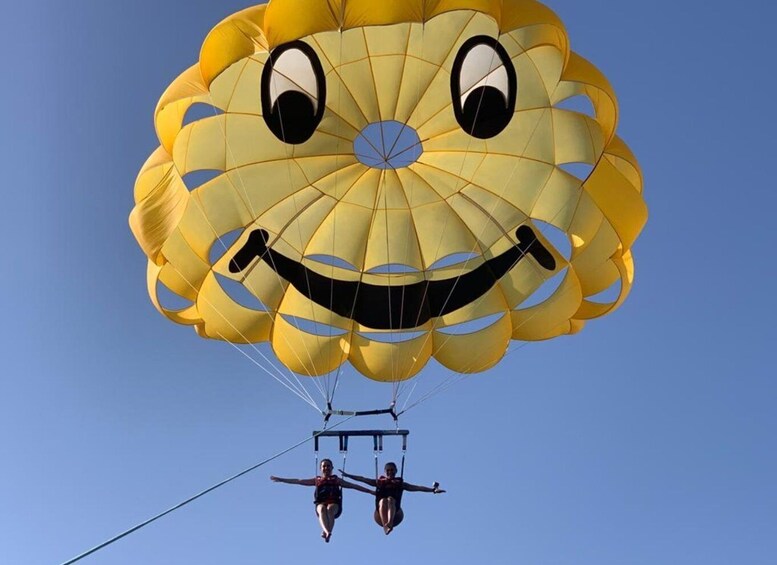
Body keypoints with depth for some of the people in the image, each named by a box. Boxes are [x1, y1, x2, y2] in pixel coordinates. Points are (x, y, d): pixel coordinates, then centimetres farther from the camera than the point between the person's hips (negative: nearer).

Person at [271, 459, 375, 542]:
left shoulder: (337, 480, 25)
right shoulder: (317, 480, 25)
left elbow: (354, 486, 23)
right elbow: (298, 481, 22)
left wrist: (370, 491, 18)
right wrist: (280, 479, 16)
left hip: (334, 504, 0)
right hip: (321, 503, 0)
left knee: (330, 509, -36)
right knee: (322, 509, -35)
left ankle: (325, 532, -58)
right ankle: (328, 532, -60)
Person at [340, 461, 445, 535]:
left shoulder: (400, 483, 20)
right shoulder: (379, 482, 22)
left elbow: (417, 488, 10)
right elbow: (362, 479, 16)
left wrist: (432, 489, 0)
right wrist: (347, 475, 8)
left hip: (395, 514, 0)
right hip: (380, 515, 0)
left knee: (390, 499, -30)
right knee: (383, 501, -30)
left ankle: (390, 522, -60)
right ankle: (386, 526, -53)